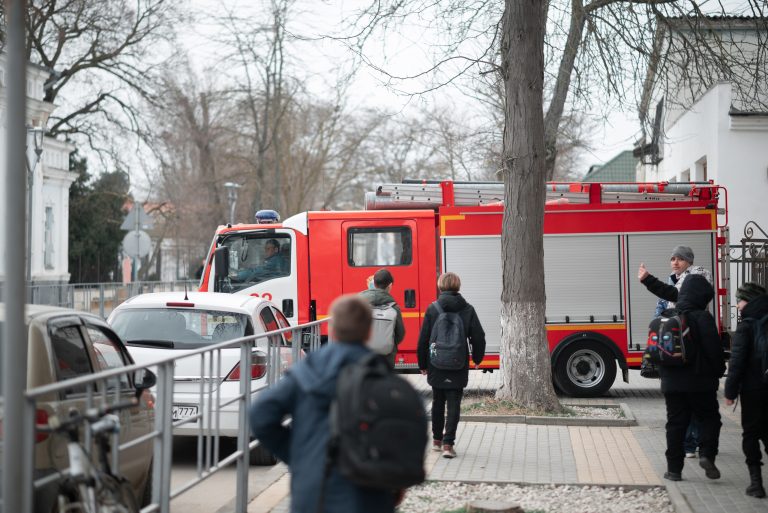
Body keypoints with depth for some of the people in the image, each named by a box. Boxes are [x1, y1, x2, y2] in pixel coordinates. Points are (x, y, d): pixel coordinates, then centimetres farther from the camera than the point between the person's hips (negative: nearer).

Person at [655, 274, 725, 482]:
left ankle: (674, 468, 8)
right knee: (708, 418, 10)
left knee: (675, 424, 9)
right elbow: (714, 349, -13)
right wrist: (719, 370, 2)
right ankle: (706, 454, -10)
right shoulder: (703, 318, -12)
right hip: (700, 382, -5)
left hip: (671, 382, 5)